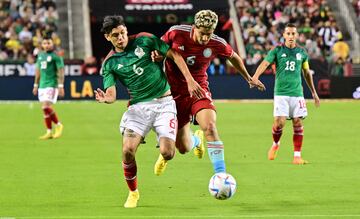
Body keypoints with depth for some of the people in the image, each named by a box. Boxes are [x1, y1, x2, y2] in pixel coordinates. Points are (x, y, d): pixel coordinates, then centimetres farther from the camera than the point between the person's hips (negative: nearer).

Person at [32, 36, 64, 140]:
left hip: (52, 85, -7)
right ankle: (49, 132, 10)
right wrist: (36, 85, 21)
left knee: (46, 106, -17)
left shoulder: (56, 56, -6)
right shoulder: (40, 55, 14)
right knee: (46, 108, 6)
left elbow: (61, 71, -10)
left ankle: (58, 125, 2)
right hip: (42, 85, 7)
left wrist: (61, 86, -16)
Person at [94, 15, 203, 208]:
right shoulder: (109, 63, 2)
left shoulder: (144, 40, -2)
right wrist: (105, 99, -32)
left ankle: (163, 157, 27)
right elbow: (111, 94, -7)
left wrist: (189, 80, -6)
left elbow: (174, 55, 2)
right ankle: (133, 192, 6)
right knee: (127, 150, -20)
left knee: (167, 153, -15)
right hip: (139, 106, 1)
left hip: (164, 103, -1)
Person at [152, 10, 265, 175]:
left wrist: (248, 79, 24)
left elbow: (233, 57, 11)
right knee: (184, 149, 2)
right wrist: (155, 54, -19)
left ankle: (220, 173, -25)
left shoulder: (217, 44, -12)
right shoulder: (176, 33, -16)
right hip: (174, 92, 0)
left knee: (209, 126, -31)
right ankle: (196, 140, 42)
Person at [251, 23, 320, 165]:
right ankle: (275, 144, 19)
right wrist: (255, 77, -33)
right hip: (281, 93, -2)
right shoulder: (277, 51, 1)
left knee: (298, 123, -3)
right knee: (279, 122, -11)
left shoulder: (302, 53, 10)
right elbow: (265, 63, -14)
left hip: (297, 93, 2)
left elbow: (307, 73, 21)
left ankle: (297, 156, 3)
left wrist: (313, 92, 24)